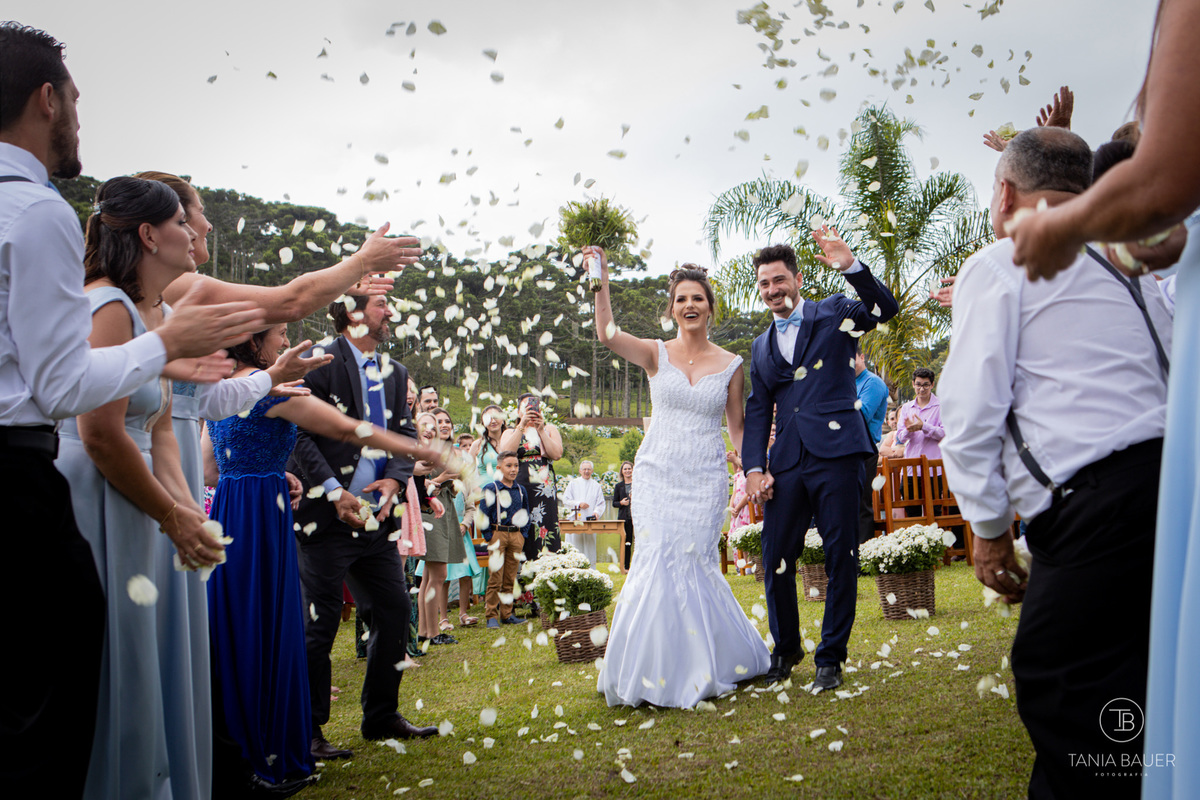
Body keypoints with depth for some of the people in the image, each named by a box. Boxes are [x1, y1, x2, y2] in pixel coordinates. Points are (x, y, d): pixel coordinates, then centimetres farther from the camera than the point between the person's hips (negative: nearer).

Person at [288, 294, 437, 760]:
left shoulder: (395, 373, 15)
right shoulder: (318, 363, -7)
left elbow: (405, 436, 12)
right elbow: (300, 434, -12)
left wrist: (394, 479, -7)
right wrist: (334, 492, -18)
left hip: (375, 515, 7)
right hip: (326, 513, -7)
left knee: (395, 612, 10)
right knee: (320, 621, -2)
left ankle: (381, 718, 26)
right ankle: (307, 731, 12)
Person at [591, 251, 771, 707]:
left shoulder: (730, 365, 6)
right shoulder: (656, 355, 3)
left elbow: (738, 428, 11)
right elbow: (607, 335, -14)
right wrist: (601, 280, -22)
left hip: (705, 480, 0)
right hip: (657, 474, 0)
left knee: (688, 564, -5)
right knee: (659, 562, -9)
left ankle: (694, 670, 15)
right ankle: (656, 672, 6)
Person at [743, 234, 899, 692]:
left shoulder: (833, 314, 8)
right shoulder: (761, 348, 20)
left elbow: (885, 309, -9)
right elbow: (757, 411, 18)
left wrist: (850, 266, -23)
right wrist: (754, 467, 6)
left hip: (836, 453, -4)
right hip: (786, 462, 4)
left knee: (840, 559, -1)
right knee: (776, 559, 4)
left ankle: (831, 658, 12)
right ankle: (785, 649, 24)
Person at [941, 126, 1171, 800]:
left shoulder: (996, 267, 2)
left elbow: (972, 410, -5)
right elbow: (1174, 383, 23)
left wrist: (989, 528, 3)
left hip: (1092, 508, -8)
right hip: (1168, 475, 9)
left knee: (1056, 690, -7)